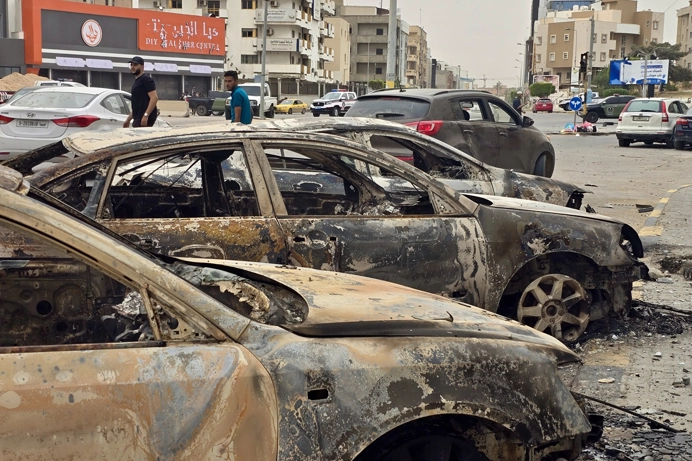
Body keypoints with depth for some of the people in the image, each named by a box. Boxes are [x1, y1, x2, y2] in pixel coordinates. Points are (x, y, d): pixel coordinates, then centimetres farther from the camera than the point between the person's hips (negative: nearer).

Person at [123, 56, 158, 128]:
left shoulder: (146, 79, -5)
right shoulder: (136, 81, 24)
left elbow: (154, 98, -17)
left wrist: (146, 115, -25)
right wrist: (128, 120, 25)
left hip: (145, 119, -10)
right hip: (138, 118, 10)